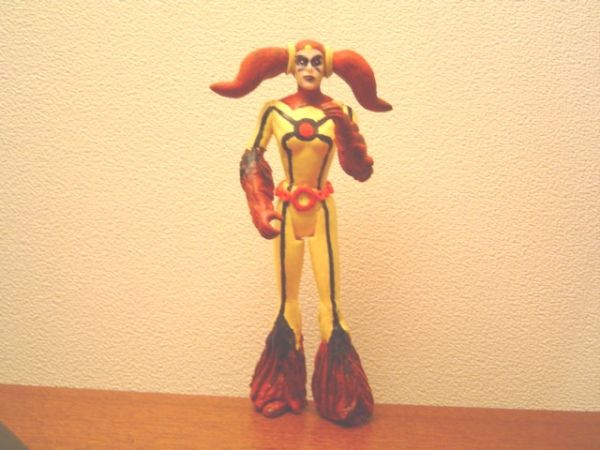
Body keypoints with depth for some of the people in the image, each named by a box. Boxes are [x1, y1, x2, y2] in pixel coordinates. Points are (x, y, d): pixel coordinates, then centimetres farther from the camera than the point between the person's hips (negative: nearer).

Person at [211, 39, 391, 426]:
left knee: (330, 300, 1)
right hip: (287, 211, 0)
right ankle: (283, 392, 24)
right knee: (288, 300, 10)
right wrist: (262, 212, -5)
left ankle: (339, 399, 13)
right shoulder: (274, 111, -5)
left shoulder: (340, 112, -4)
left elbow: (362, 171, -8)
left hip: (322, 212, 0)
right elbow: (252, 160, 3)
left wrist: (346, 129, -21)